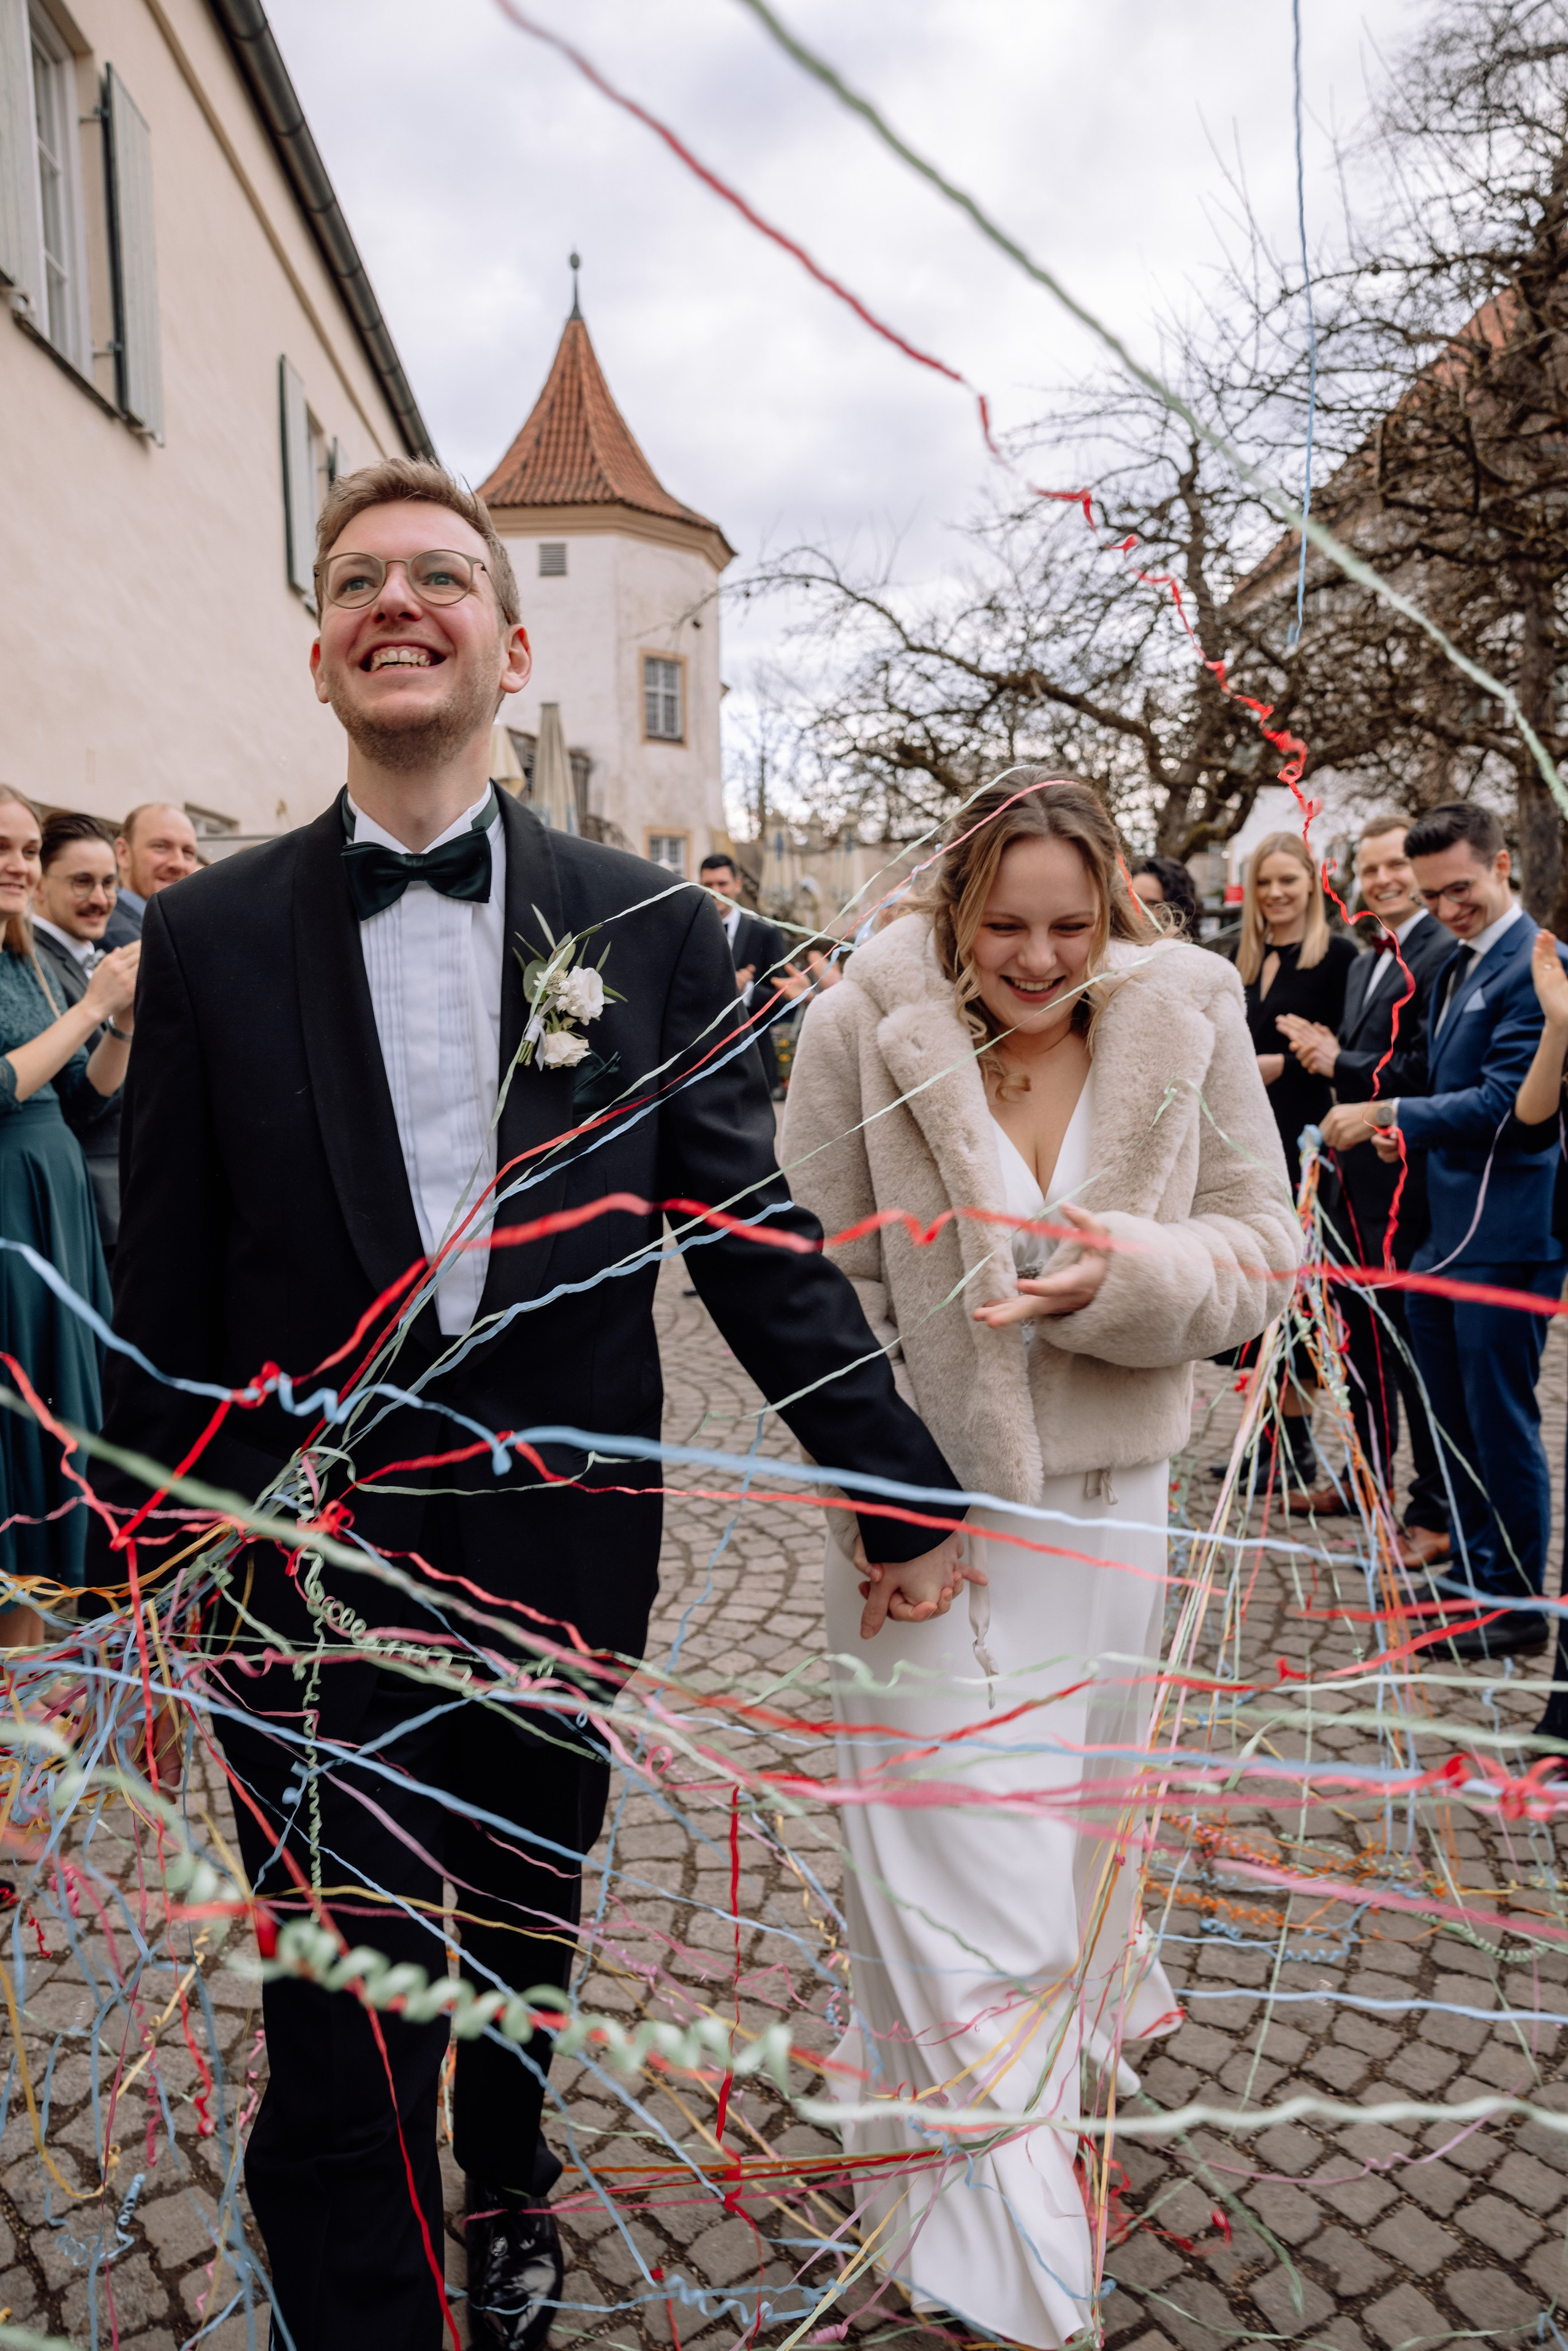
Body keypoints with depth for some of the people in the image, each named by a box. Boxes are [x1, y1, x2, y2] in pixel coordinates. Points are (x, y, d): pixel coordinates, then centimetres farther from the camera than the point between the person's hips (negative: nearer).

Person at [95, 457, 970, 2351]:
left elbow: (756, 1238, -2)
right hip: (308, 1585, -1)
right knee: (340, 2049, 8)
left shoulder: (650, 929, -3)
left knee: (528, 1955, 25)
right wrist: (153, 1575, 5)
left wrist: (900, 1491, -3)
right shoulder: (209, 939, -3)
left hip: (565, 1557, 2)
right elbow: (166, 1296, 0)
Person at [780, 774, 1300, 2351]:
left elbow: (1262, 1247, -2)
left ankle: (1062, 2035, 54)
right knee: (958, 1854, 1)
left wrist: (1128, 1274, -23)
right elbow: (821, 1279, -7)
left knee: (1071, 1815, 22)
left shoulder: (1187, 1023, -6)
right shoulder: (863, 1028, -12)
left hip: (1106, 1498, 3)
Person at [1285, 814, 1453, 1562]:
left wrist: (1340, 1066, -11)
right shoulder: (1365, 964, 19)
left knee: (1414, 1340, -3)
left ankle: (1436, 1514, 9)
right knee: (1362, 1331, 18)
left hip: (1407, 1183, -9)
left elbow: (1425, 1070, -21)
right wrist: (1330, 1057, 2)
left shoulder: (1444, 955, -12)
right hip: (1353, 1173, 9)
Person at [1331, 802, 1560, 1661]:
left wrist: (1396, 1112, -14)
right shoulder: (1455, 966, 15)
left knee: (1499, 1418, 0)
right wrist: (1410, 1128, 4)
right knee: (1451, 1412, 18)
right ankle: (1475, 1569, 33)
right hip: (1445, 1231, 9)